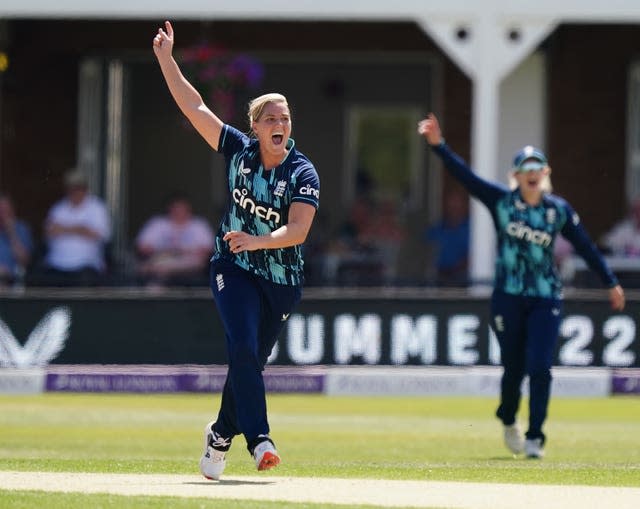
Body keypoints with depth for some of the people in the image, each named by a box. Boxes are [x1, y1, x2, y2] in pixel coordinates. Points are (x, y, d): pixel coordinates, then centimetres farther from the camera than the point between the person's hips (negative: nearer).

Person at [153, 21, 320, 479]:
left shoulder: (303, 175, -13)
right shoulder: (239, 150, -4)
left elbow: (298, 230, -25)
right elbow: (194, 106, -4)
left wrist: (256, 241, -41)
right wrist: (166, 58, -9)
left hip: (281, 280, 0)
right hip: (234, 269, 0)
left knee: (250, 361, 5)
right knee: (243, 349, -20)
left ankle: (221, 435, 27)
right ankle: (259, 439, -25)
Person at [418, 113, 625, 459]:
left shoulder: (559, 210, 2)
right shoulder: (501, 201, -1)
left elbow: (585, 246, 7)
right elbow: (465, 176, -9)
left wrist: (611, 283, 8)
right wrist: (438, 145, -19)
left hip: (546, 300, 0)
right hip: (508, 297, 0)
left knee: (540, 367, -11)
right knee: (513, 368, 7)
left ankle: (535, 437, -5)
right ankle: (508, 421, 36)